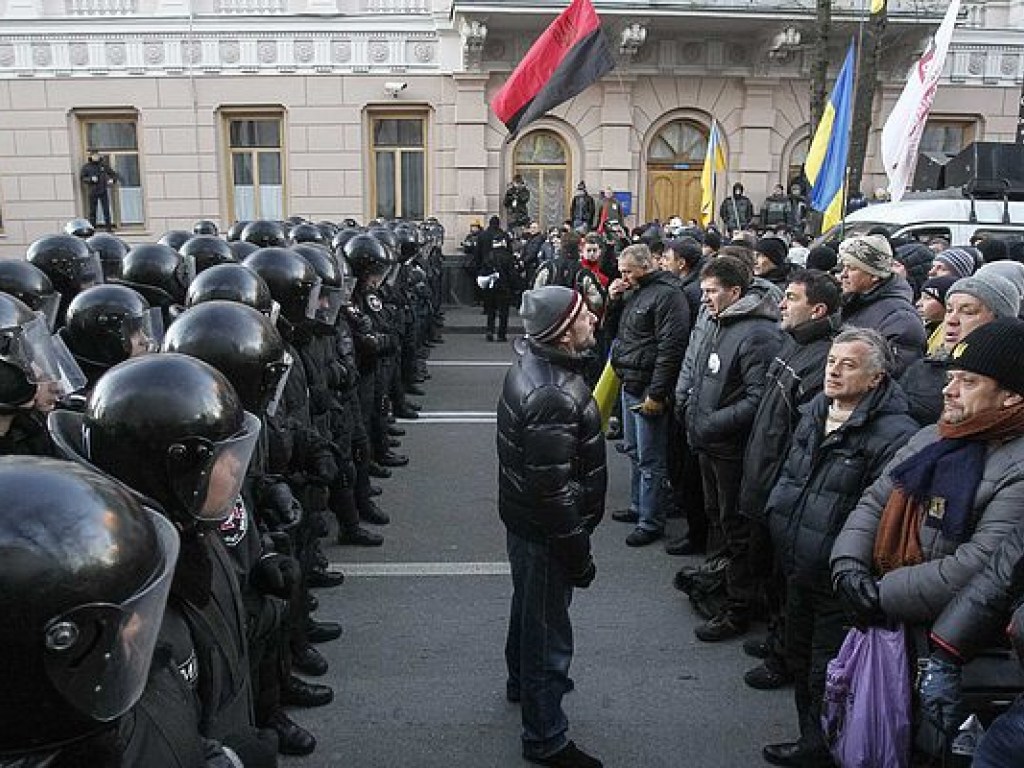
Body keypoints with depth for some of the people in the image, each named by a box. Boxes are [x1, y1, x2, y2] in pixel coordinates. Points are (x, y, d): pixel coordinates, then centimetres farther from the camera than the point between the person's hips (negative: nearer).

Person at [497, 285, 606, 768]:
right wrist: (579, 555, -20)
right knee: (548, 629, 8)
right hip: (545, 530, -10)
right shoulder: (552, 396, -33)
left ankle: (523, 682, 55)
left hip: (525, 518, 10)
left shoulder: (533, 362, -1)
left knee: (531, 607, 30)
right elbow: (553, 491, -30)